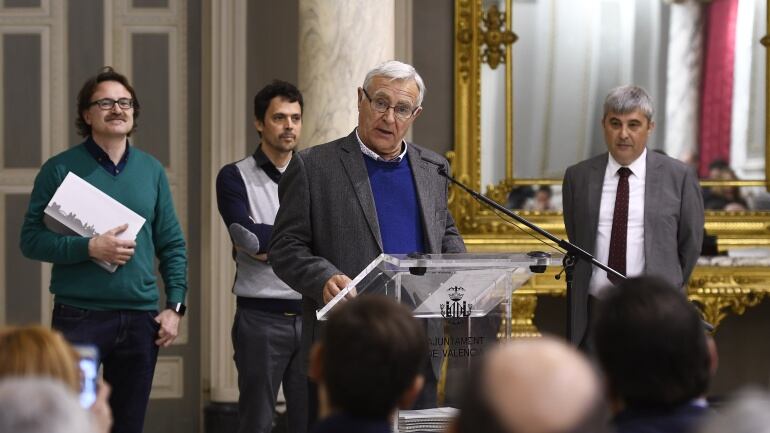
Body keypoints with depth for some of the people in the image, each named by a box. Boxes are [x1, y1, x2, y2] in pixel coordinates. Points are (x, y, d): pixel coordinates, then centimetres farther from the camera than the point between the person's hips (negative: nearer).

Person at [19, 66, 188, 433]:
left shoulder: (151, 170, 10)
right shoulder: (61, 169, -2)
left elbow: (172, 245, 12)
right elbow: (31, 240, -6)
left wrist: (175, 305, 2)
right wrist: (90, 248, -19)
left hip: (140, 318, 4)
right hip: (79, 316, -4)